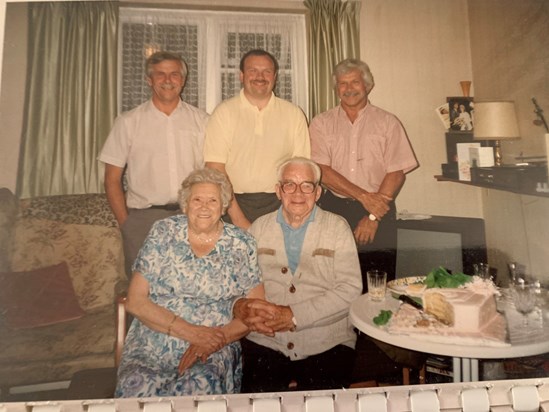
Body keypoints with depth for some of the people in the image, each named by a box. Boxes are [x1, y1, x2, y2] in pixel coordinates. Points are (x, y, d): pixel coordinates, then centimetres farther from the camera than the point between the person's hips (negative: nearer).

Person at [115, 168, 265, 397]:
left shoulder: (241, 244, 2)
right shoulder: (163, 233, 3)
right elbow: (135, 301, -1)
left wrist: (217, 339, -14)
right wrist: (190, 331, -12)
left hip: (215, 351, -1)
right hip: (152, 346, 1)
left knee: (197, 388, -30)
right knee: (136, 389, -27)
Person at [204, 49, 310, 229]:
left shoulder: (294, 114, 8)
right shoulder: (223, 112, 2)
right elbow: (215, 168, -5)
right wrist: (238, 218, -12)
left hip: (279, 204, 2)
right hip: (235, 203, -1)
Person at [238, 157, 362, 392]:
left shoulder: (337, 227, 6)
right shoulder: (259, 227, 13)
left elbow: (350, 289, -4)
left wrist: (295, 316, -12)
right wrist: (247, 309, -14)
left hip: (327, 345, 0)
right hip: (265, 341, 1)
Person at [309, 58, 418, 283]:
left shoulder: (387, 122, 6)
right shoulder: (321, 123, 6)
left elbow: (396, 172, -1)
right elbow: (322, 170, -5)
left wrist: (373, 216, -9)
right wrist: (364, 196, -12)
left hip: (379, 212, 0)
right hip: (334, 209, 0)